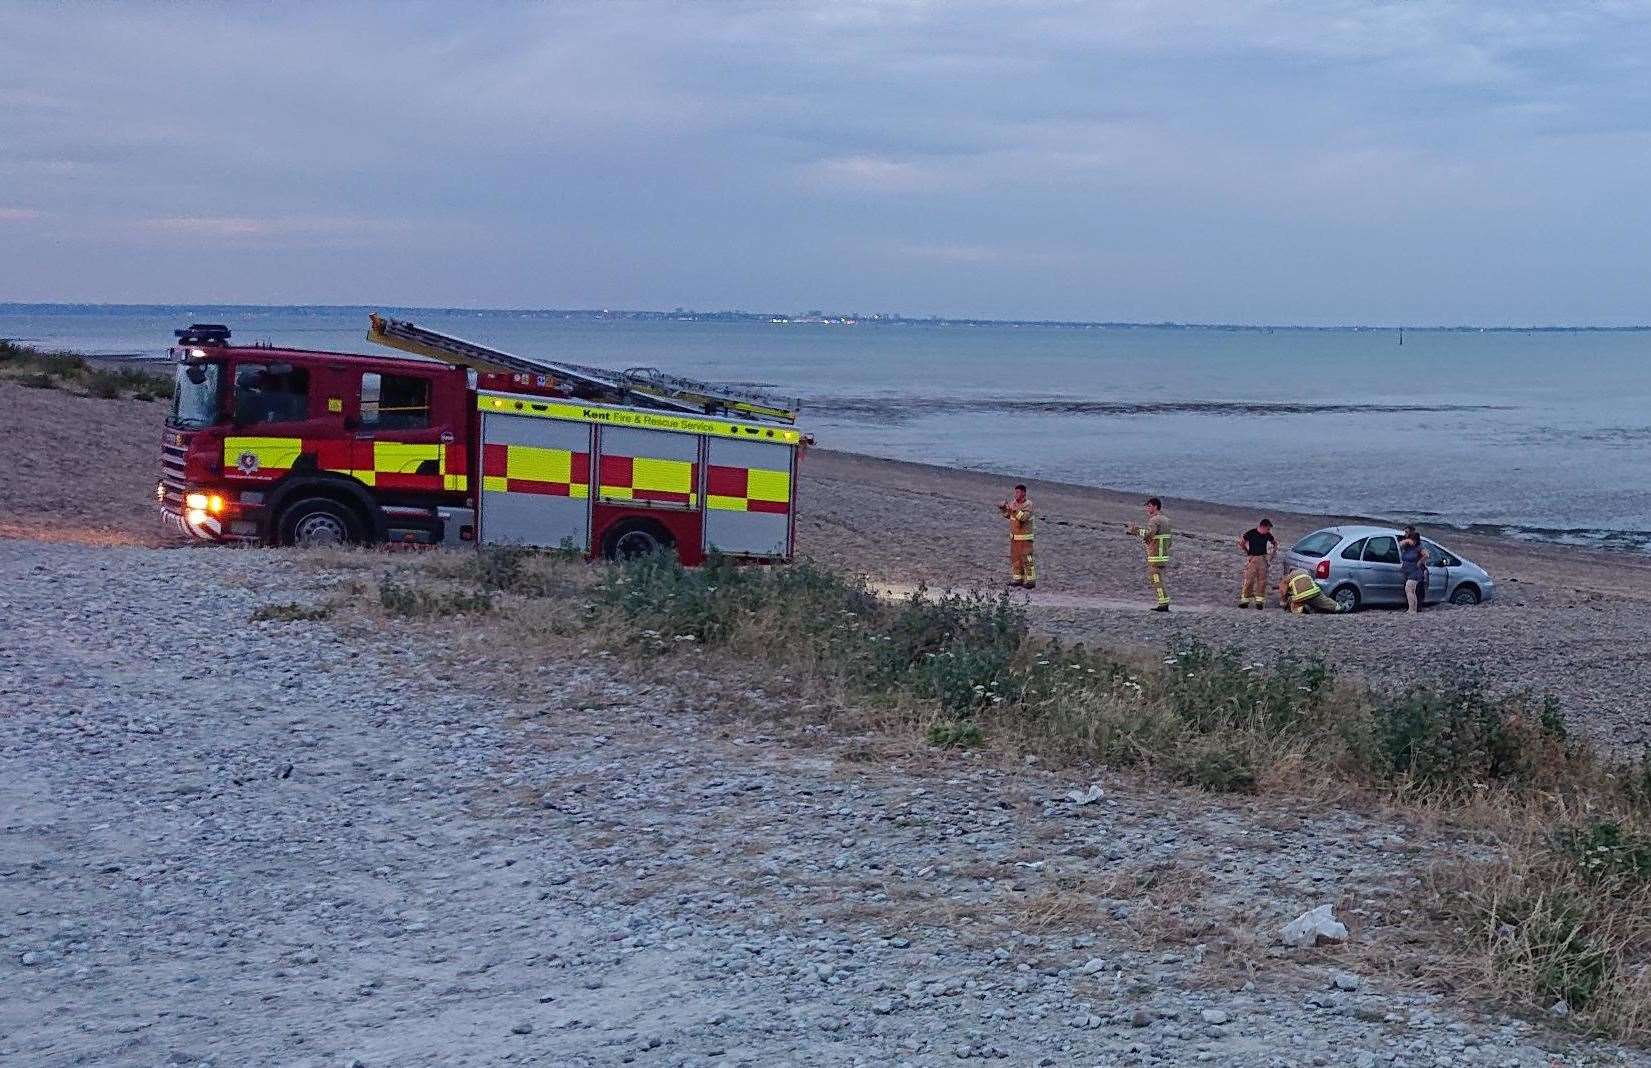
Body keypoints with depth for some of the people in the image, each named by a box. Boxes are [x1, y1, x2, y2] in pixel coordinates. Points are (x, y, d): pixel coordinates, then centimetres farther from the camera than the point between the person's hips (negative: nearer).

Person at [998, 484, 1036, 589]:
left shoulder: (1028, 504, -15)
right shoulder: (1013, 501, 5)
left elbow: (1024, 517, -30)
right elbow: (1008, 515, 15)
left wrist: (1015, 509, -38)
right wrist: (1003, 509, -3)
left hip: (1024, 538, -8)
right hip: (1014, 536, 8)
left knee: (1026, 559, -7)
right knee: (1015, 558, 12)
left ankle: (1031, 581, -3)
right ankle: (1017, 579, 20)